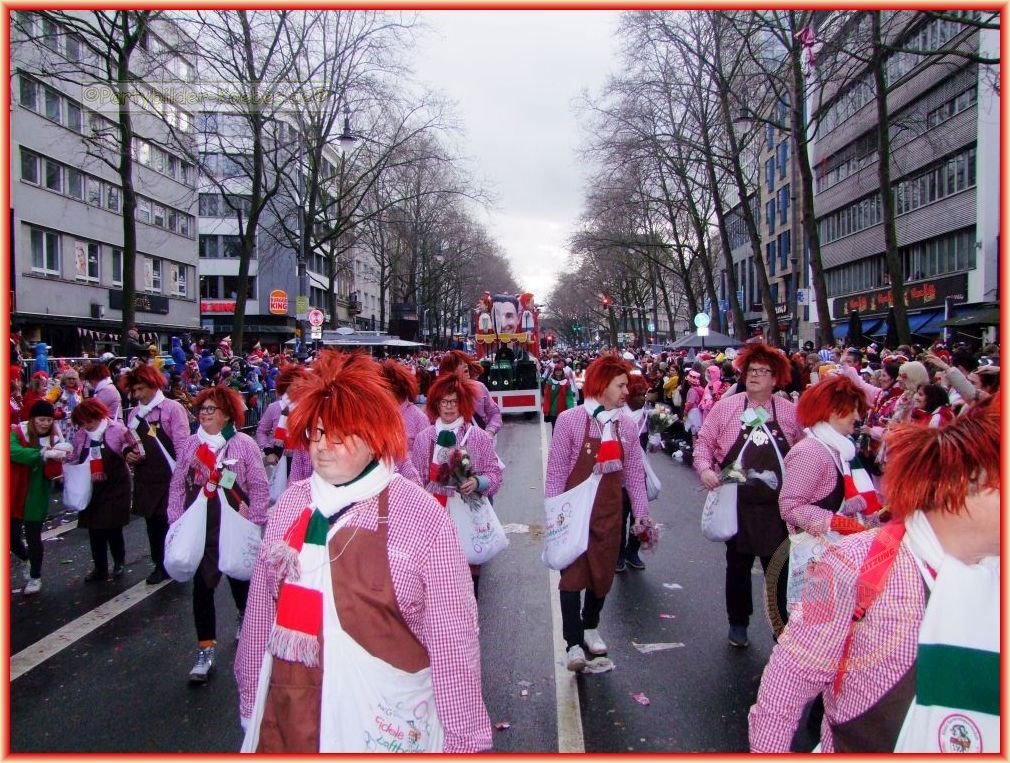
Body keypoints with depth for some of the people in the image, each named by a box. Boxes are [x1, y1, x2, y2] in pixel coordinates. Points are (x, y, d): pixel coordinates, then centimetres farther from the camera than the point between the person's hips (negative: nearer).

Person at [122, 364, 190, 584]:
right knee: (152, 522, 13)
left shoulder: (172, 408, -9)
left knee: (171, 521, 1)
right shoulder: (135, 413, 11)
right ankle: (160, 565, 26)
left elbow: (182, 443, -14)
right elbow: (129, 442, 21)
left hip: (169, 476, -6)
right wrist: (129, 453, -2)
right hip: (145, 477, 6)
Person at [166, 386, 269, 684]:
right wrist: (176, 521, 4)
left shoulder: (244, 444, -9)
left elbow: (260, 487, -6)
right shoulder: (190, 444, 3)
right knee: (201, 585, 3)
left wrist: (254, 522, -9)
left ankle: (245, 616, 46)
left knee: (240, 580, 14)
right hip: (199, 527, 2)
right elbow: (178, 484, 8)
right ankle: (205, 649, 14)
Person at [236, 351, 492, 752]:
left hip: (384, 727, -4)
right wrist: (251, 699, 15)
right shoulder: (290, 503, 1)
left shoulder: (422, 517, -14)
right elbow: (261, 610, 10)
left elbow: (452, 639, -11)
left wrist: (463, 737, -6)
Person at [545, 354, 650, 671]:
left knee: (603, 572, 15)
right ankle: (573, 642, 9)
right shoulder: (570, 420, -12)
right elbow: (556, 471, -10)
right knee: (572, 574, -1)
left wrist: (641, 511, 4)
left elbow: (634, 473, 6)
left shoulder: (626, 426, 2)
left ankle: (590, 626, 38)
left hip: (609, 511, 5)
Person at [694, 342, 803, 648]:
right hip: (737, 503, 0)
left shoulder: (790, 412, 3)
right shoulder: (725, 407, -1)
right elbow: (704, 441, 2)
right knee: (738, 564, 14)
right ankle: (738, 622, 31)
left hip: (778, 505, 0)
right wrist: (705, 469, -14)